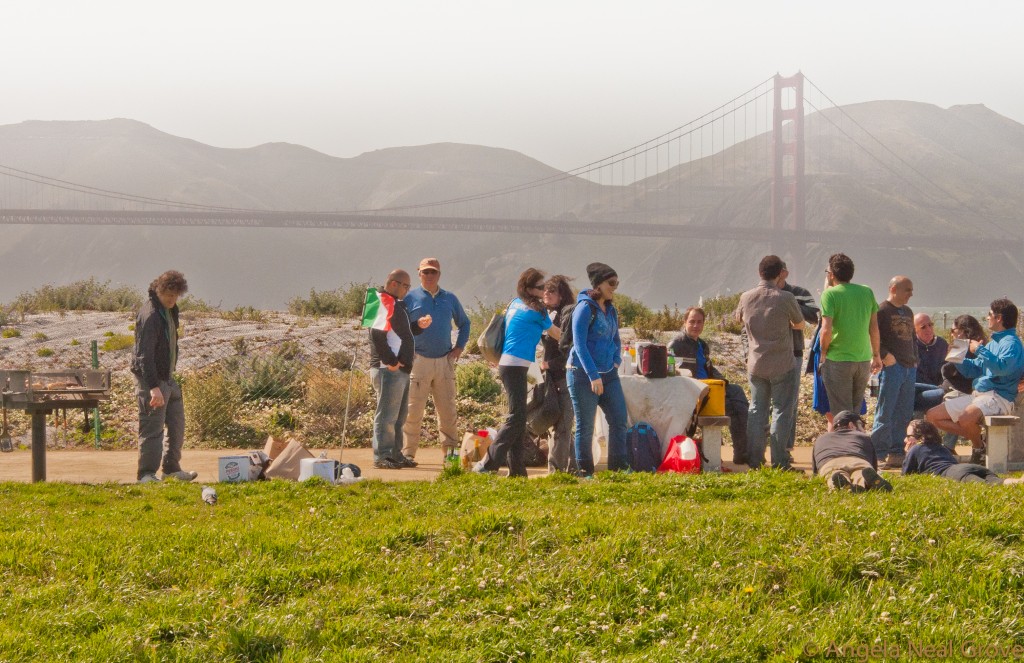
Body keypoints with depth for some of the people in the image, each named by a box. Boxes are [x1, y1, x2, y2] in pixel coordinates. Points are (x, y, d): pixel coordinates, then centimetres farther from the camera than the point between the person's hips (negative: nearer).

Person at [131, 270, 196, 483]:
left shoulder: (170, 310, 10)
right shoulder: (150, 315, -21)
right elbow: (144, 355, -26)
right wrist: (154, 387, -33)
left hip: (168, 377, 10)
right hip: (152, 378, -10)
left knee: (177, 425, 16)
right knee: (152, 428, -7)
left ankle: (171, 468, 27)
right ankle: (146, 474, -2)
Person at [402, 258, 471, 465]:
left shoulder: (450, 299, 13)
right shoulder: (410, 298, 2)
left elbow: (464, 323, 24)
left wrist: (459, 346, 11)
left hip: (444, 361, 3)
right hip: (418, 361, -3)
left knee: (447, 408, 4)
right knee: (413, 409, -4)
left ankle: (450, 450, 12)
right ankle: (407, 452, 0)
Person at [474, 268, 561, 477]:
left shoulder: (516, 304, 14)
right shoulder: (535, 310, -8)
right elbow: (556, 334, 4)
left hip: (508, 364, 9)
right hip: (515, 365, -9)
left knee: (519, 417, 9)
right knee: (516, 416, -12)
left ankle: (516, 469, 9)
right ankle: (487, 464, -18)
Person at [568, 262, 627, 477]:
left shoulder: (611, 310, 12)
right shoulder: (585, 308, -12)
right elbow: (579, 344, -17)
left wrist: (616, 361, 5)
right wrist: (593, 376, -21)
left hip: (608, 375, 8)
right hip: (583, 375, -8)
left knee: (619, 421, 3)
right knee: (585, 426, -1)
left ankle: (619, 467, 9)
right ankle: (585, 472, 6)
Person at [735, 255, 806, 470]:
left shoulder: (746, 297, -2)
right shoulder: (785, 298, -13)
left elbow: (739, 318, 19)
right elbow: (800, 325, 3)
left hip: (755, 364, 4)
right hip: (782, 364, -3)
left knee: (757, 410, 12)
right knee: (781, 411, 3)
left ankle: (755, 460, 10)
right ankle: (779, 461, 1)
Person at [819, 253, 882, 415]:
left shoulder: (830, 294, -10)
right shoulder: (867, 292, 6)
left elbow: (826, 330, -17)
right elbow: (874, 328, 10)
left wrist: (823, 353, -1)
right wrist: (876, 356, 20)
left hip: (838, 360, -5)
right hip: (863, 359, 5)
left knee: (842, 413, 1)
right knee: (856, 410, 17)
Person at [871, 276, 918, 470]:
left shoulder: (908, 312, 20)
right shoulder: (882, 310, -6)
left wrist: (915, 359, 17)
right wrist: (885, 356, -19)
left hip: (909, 368, 8)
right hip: (891, 367, -8)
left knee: (904, 414, 7)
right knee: (885, 414, -7)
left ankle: (896, 453, 12)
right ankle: (878, 455, -5)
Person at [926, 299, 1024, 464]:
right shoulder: (993, 343, 22)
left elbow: (1002, 367, -27)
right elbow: (975, 369, 28)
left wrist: (979, 350, -19)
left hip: (998, 397, -10)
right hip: (977, 395, 10)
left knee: (966, 418, -40)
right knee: (932, 416, 4)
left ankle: (979, 448, -9)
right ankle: (977, 439, 2)